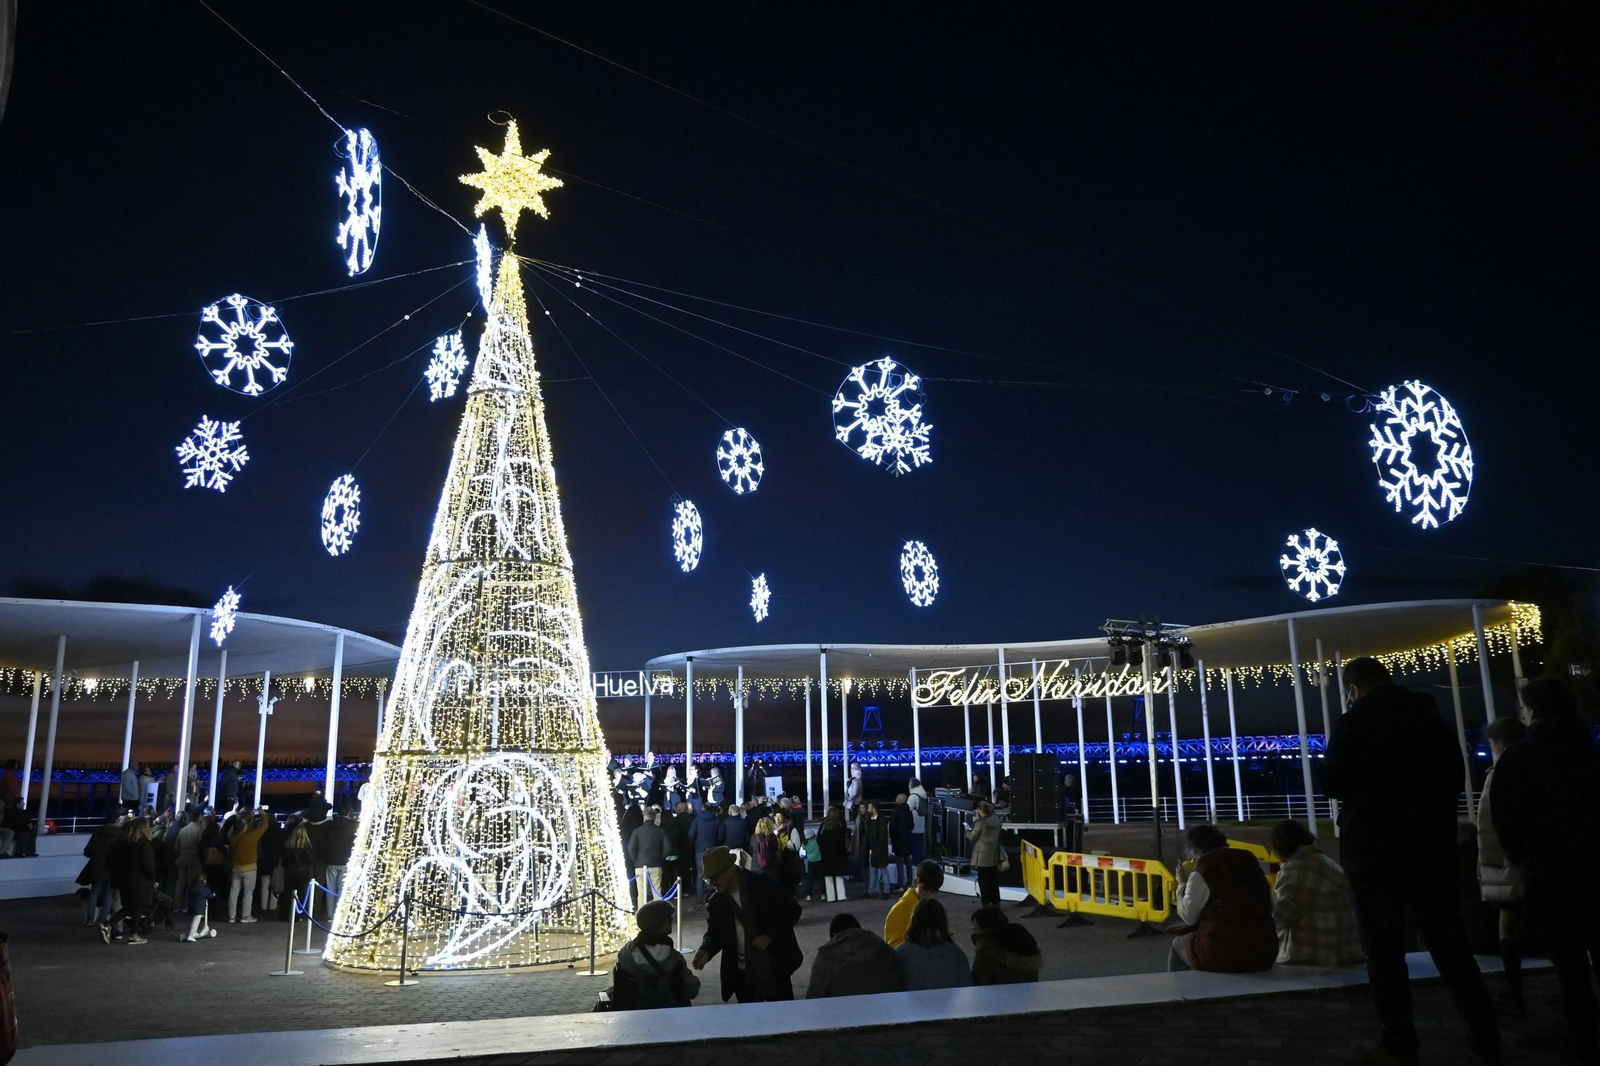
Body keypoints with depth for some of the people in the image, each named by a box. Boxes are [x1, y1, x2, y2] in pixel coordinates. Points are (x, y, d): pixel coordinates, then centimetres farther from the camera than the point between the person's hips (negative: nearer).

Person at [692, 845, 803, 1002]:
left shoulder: (763, 885, -12)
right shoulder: (716, 902, 0)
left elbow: (792, 910, -8)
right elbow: (714, 932, 7)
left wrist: (770, 936, -18)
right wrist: (706, 950, -15)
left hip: (775, 967, -3)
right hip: (742, 973, 3)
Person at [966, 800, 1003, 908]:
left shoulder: (980, 822, -22)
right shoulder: (996, 819, -1)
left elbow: (972, 837, -12)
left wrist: (967, 831, 7)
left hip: (983, 855, -7)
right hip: (994, 854, 7)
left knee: (983, 880, 3)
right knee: (994, 878, 16)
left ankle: (987, 903, 6)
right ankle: (996, 902, 22)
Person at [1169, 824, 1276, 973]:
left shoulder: (1201, 874, -8)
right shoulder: (1252, 864, 8)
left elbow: (1188, 917, -3)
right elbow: (1269, 908, 11)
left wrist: (1183, 884, 10)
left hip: (1220, 957, -5)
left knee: (1178, 944, 24)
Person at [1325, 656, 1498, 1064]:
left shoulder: (1353, 723, -10)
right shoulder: (1434, 719, 6)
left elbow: (1331, 783, -8)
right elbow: (1453, 777, 15)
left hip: (1375, 852, -5)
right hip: (1432, 847, 5)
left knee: (1385, 949, 2)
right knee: (1450, 943, 14)